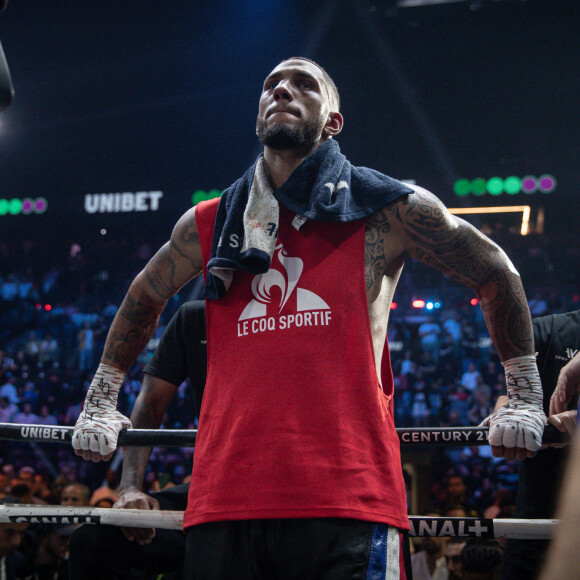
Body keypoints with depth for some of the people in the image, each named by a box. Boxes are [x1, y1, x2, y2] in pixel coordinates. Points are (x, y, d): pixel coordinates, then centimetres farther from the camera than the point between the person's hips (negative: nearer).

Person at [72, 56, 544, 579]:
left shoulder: (390, 211, 7)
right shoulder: (208, 224, 16)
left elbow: (496, 275, 17)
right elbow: (144, 299, 33)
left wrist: (526, 398, 17)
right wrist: (100, 404, 33)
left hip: (348, 500, -3)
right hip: (223, 501, 3)